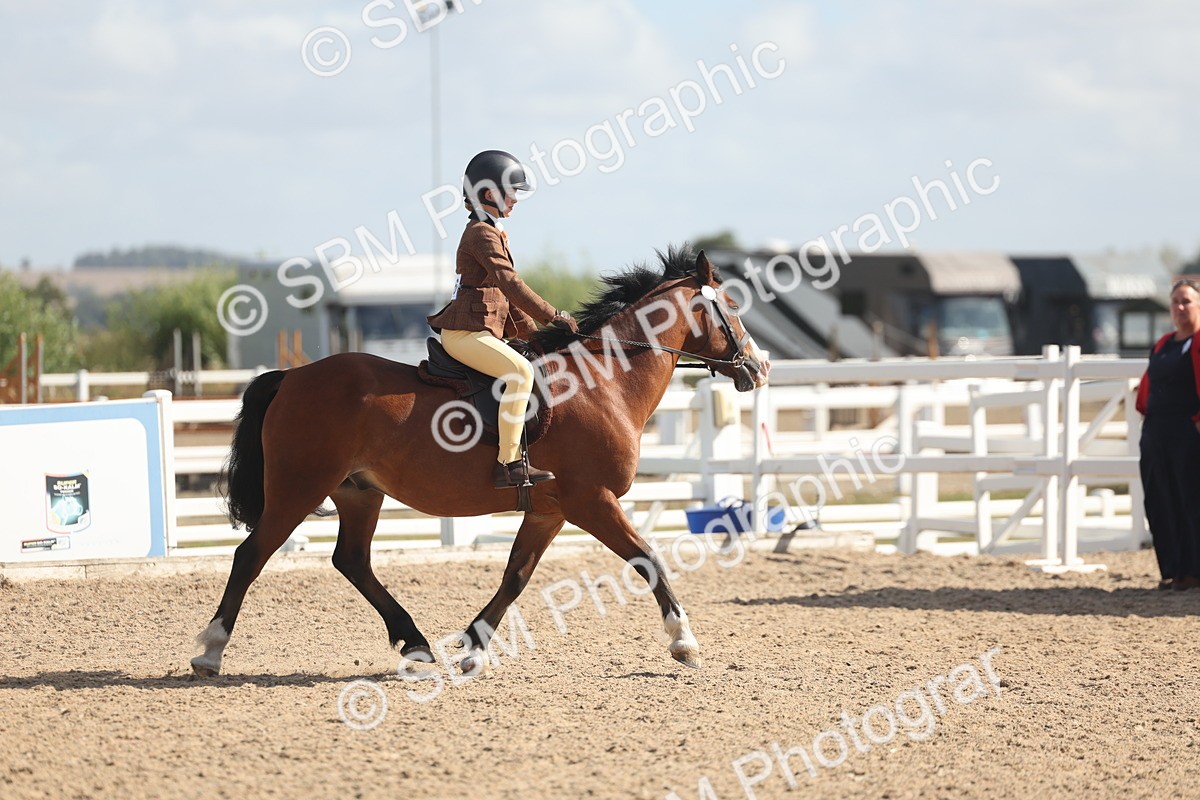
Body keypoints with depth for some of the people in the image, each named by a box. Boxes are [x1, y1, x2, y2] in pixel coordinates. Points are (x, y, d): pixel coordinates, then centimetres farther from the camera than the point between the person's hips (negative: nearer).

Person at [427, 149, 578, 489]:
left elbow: (507, 294, 25)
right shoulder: (482, 234, -11)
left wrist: (533, 333, 18)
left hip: (483, 331, 11)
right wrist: (554, 317, -18)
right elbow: (510, 283, -20)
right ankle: (508, 464, -34)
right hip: (465, 332, -11)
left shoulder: (491, 233, 22)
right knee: (520, 371, -29)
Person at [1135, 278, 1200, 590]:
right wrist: (1146, 415, 11)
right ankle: (1172, 570, 13)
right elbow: (1148, 386, 22)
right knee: (1160, 503, 7)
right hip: (1156, 433, 8)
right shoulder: (1163, 344, 17)